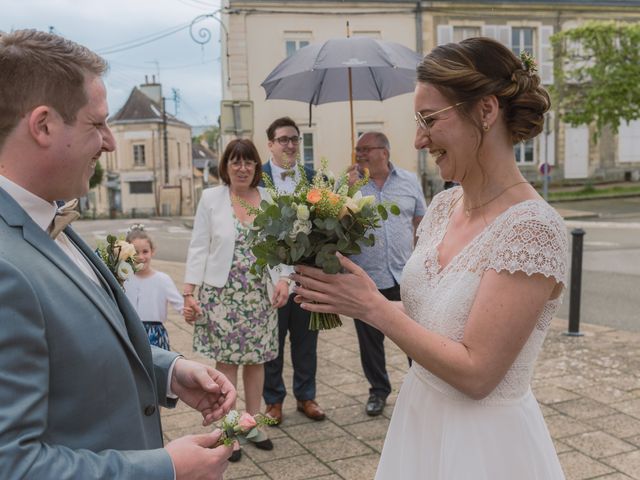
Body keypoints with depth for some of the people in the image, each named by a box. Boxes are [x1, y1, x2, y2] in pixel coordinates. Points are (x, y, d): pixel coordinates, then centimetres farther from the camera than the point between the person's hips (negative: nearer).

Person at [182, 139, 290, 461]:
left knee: (256, 359, 9)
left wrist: (283, 279, -9)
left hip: (260, 295, 2)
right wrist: (188, 293, -6)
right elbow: (198, 248, -1)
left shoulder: (270, 200, 4)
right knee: (226, 360, 3)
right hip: (222, 294, -2)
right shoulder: (211, 198, 0)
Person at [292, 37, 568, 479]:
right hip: (419, 418, 7)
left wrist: (372, 306, -20)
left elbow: (475, 373, -24)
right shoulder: (442, 205, 0)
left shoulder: (533, 228, -23)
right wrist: (347, 295, -7)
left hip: (482, 440, -6)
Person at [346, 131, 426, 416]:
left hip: (405, 276, 0)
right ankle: (378, 390, 32)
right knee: (370, 340, 13)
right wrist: (350, 185, -17)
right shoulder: (350, 183, 0)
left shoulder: (409, 181, 4)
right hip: (366, 278, 0)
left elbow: (421, 223, 11)